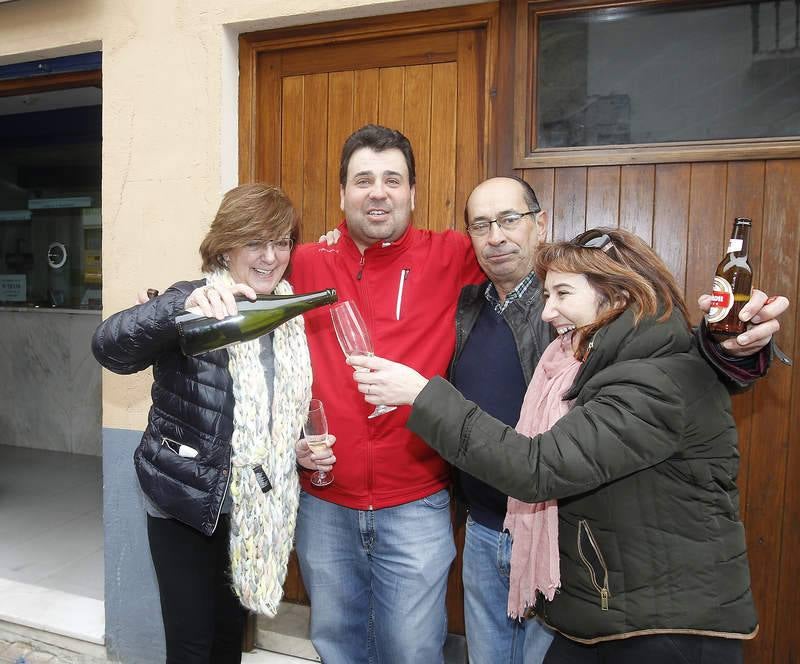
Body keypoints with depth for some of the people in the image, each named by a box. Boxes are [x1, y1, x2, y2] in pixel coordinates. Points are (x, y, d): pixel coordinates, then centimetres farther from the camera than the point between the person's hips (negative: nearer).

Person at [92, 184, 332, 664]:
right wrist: (185, 306, -50)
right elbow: (108, 347, -33)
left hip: (257, 506, 5)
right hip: (187, 503, -4)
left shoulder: (290, 315, 3)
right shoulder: (197, 307, -14)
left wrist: (306, 446, -4)